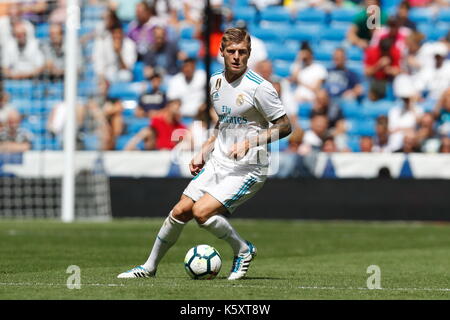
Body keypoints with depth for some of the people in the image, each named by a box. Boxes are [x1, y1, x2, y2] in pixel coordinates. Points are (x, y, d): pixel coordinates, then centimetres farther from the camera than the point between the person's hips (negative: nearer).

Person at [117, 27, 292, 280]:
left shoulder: (259, 87, -17)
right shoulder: (216, 81, 7)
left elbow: (285, 126, -13)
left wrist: (249, 142, -23)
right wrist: (204, 152, 14)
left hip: (247, 169, -7)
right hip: (217, 163, 7)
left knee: (202, 211, -20)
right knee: (180, 211, 4)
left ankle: (244, 251, 3)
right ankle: (150, 267, 21)